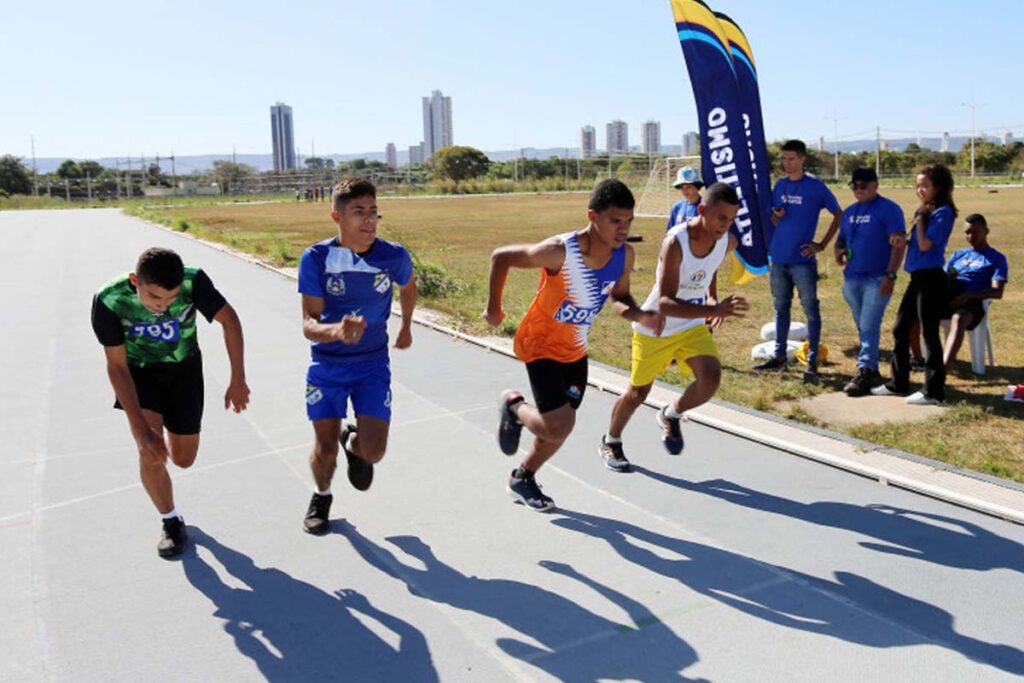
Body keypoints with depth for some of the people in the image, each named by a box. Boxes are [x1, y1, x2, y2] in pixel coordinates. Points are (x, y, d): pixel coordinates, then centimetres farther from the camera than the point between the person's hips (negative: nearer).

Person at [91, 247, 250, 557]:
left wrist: (238, 381, -15)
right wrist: (141, 430, -27)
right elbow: (117, 367, -23)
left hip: (184, 370, 1)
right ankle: (172, 522, 8)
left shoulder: (193, 281, -31)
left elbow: (229, 320, -15)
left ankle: (169, 433, 45)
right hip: (139, 373, -1)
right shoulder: (109, 301, -31)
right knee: (151, 454, -18)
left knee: (183, 459, 7)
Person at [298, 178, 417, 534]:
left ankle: (353, 443, 31)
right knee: (325, 450, 1)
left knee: (373, 452, -8)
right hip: (327, 366, -1)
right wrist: (336, 331, -42)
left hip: (373, 365, 1)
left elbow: (408, 287, 12)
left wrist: (406, 327, 26)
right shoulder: (316, 258, -16)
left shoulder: (394, 256, -12)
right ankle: (322, 496, 36)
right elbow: (309, 324, -20)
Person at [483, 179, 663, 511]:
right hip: (540, 344, -6)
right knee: (559, 428, -15)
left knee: (559, 427, 15)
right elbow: (500, 257, -17)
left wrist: (640, 316, -17)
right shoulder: (560, 251, -30)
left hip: (575, 349, 6)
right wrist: (493, 308, -9)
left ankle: (522, 479, 41)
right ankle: (514, 406, 17)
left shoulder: (624, 255, -13)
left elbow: (619, 297, 5)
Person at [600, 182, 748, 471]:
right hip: (653, 328, -4)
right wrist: (715, 309, -52)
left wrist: (713, 298, 1)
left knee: (711, 378, -20)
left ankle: (671, 416, 13)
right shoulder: (675, 242, -31)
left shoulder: (728, 242, -12)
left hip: (693, 326, 4)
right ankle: (610, 442, 40)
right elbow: (665, 303, -40)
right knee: (638, 393, 11)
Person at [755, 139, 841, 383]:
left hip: (803, 260, -5)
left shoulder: (815, 186, -5)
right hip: (778, 258, 6)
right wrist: (776, 217, -9)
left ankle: (812, 362, 2)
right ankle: (779, 356, 22)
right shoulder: (780, 185, 9)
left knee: (810, 310, -2)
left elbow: (838, 214, 0)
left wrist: (822, 245, -6)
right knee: (780, 308, 13)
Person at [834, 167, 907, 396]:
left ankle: (864, 373, -12)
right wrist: (838, 252, 0)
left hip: (877, 279, -7)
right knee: (864, 328, 13)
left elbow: (899, 244, -12)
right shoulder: (849, 212, 15)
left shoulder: (888, 209, -6)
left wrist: (890, 275, -20)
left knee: (869, 328, -11)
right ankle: (872, 371, 22)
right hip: (852, 279, 7)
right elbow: (841, 238, 24)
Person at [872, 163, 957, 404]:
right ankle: (898, 384, 24)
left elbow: (925, 244, -18)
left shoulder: (943, 213, -11)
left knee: (929, 334, -5)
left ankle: (934, 391, 3)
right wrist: (903, 240, 2)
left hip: (931, 279, -9)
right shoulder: (924, 211, 14)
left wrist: (920, 218, -10)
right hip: (917, 278, 9)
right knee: (900, 329, 13)